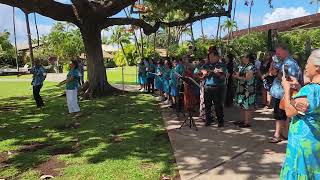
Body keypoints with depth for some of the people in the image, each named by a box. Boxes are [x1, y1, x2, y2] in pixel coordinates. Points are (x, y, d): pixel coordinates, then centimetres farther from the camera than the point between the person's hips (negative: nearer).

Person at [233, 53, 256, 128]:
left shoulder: (250, 67, -13)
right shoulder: (242, 67, 15)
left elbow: (248, 78, -21)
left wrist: (238, 77, -13)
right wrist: (236, 75, 3)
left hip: (248, 90, -9)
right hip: (241, 89, 9)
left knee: (247, 106, -4)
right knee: (241, 105, 15)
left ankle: (247, 122, 3)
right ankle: (243, 120, 27)